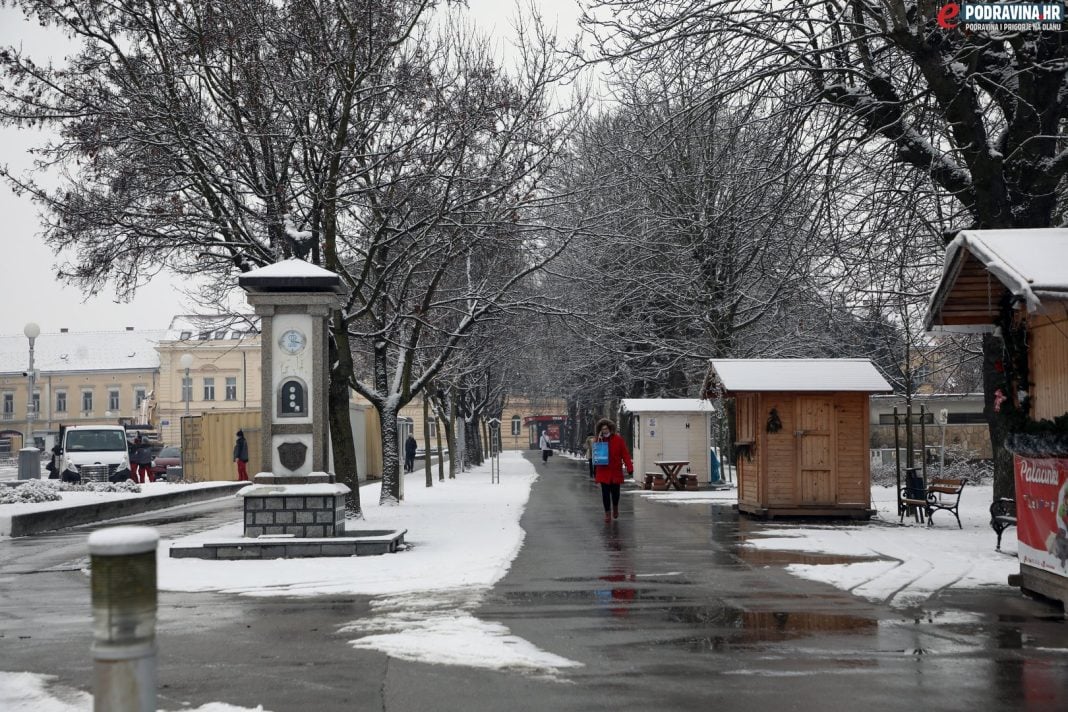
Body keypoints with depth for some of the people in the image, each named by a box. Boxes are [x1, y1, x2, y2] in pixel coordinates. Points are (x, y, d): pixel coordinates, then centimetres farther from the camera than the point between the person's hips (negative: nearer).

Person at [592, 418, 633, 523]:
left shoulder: (618, 439, -3)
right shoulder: (598, 440, 3)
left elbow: (625, 454, -5)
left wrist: (629, 467, -12)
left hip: (616, 471, -1)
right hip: (603, 471, 1)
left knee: (615, 491, 6)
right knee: (605, 492, 1)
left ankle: (615, 507, 36)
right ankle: (607, 512, 12)